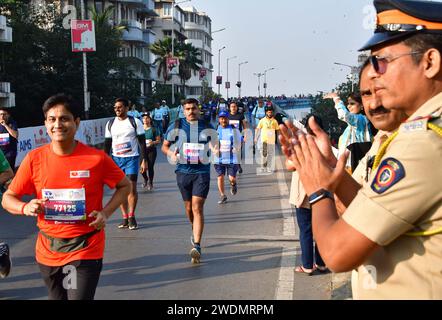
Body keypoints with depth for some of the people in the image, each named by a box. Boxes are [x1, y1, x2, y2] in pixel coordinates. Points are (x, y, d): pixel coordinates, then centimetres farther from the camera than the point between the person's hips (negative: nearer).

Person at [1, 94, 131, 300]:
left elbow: (124, 185, 5)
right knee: (57, 297, 20)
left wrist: (105, 213, -10)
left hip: (86, 250, -3)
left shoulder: (97, 158, -11)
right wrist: (25, 208, -18)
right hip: (48, 252, 3)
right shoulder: (34, 159, -5)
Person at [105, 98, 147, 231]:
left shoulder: (135, 122, -1)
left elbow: (142, 142, -1)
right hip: (116, 159, 4)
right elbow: (107, 144, 13)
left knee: (132, 188, -8)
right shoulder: (110, 124, 9)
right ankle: (125, 217, 10)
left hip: (132, 158, -3)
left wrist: (144, 160, -7)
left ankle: (131, 216, 6)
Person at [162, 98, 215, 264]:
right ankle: (195, 232, 42)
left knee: (197, 208, -12)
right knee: (189, 207, 14)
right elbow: (165, 146, 10)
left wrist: (213, 152, -5)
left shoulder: (207, 126, 4)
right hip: (183, 171, 2)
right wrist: (171, 153, -11)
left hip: (202, 171, -2)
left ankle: (196, 246, -14)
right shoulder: (176, 126, 3)